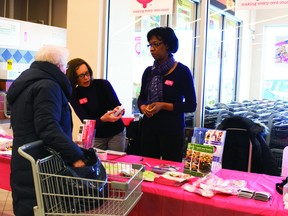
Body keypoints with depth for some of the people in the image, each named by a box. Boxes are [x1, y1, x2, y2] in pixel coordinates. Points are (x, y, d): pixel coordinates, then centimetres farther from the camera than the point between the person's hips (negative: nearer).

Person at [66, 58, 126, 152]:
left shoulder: (103, 84, -10)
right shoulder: (74, 95, -10)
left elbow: (118, 106, -10)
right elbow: (86, 121, -16)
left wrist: (119, 110, -34)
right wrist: (103, 119, -35)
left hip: (117, 132, 0)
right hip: (96, 136, 0)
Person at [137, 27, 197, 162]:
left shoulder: (182, 71, -6)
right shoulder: (149, 72, 8)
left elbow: (191, 105, -7)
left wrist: (163, 106, -17)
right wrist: (143, 107, -6)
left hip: (172, 129, -4)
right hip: (149, 127, 5)